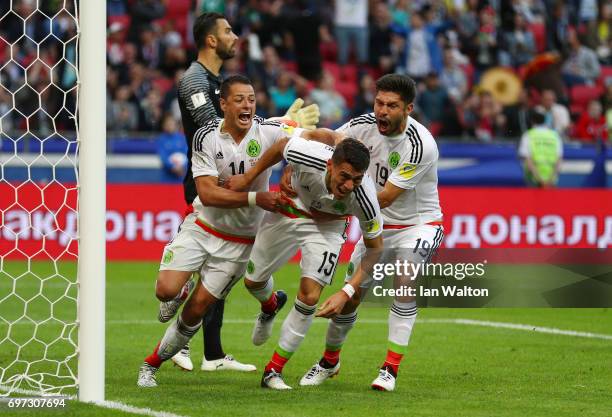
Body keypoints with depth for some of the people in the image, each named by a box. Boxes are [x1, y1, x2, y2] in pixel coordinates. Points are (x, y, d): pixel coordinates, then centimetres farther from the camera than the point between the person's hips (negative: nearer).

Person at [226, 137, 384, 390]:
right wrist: (248, 177, -4)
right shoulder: (307, 155, -40)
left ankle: (273, 371, 0)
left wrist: (347, 293, -31)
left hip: (327, 225, -2)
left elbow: (374, 249, -22)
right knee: (254, 281, 12)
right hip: (289, 210, 2)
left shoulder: (364, 197, -38)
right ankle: (270, 308, 52)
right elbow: (281, 146, -13)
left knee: (310, 295, -17)